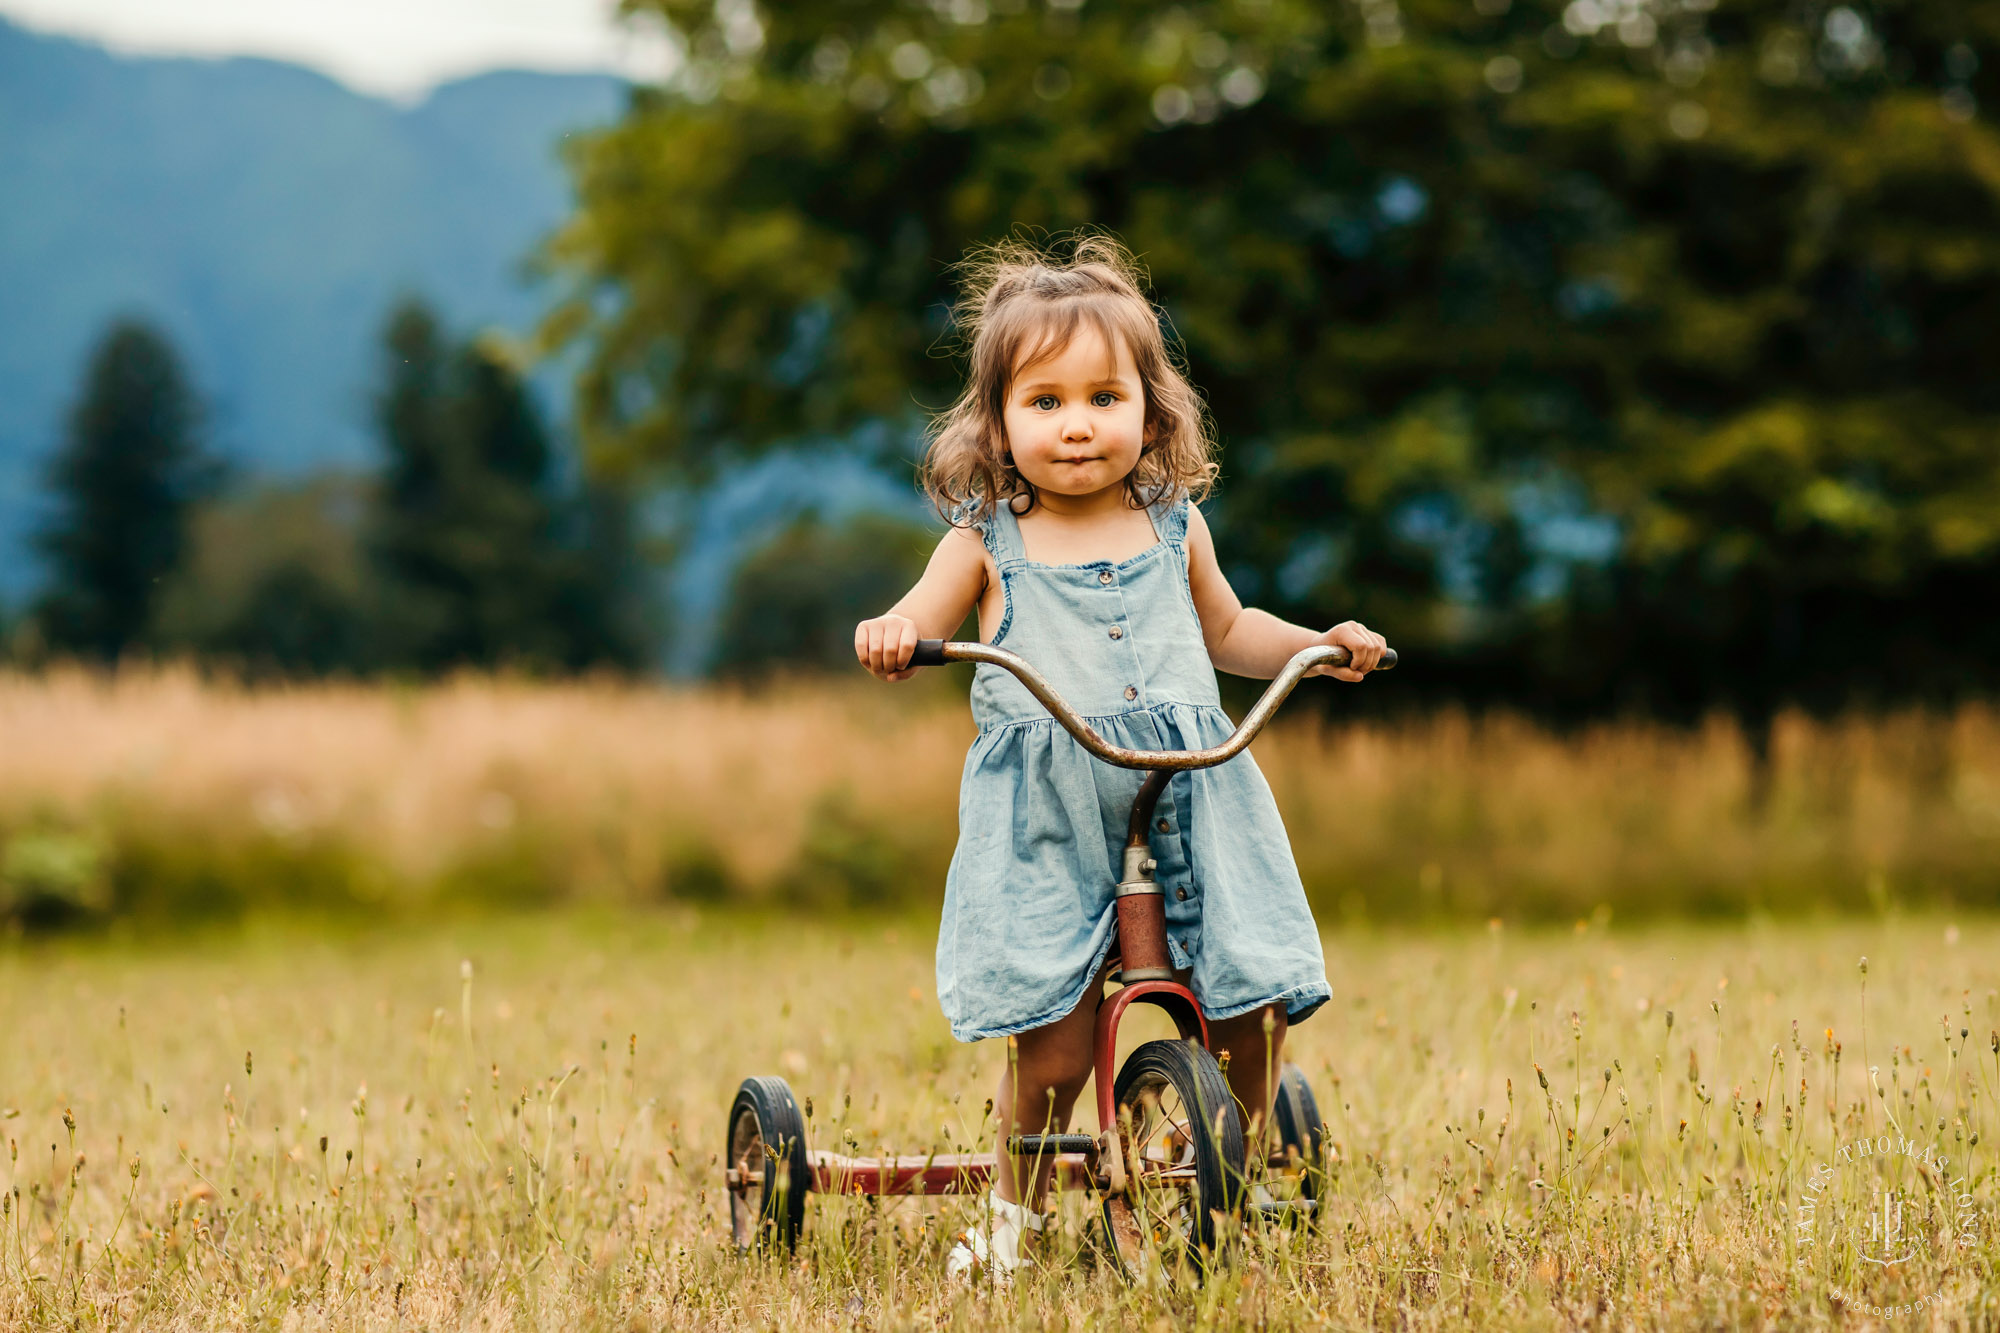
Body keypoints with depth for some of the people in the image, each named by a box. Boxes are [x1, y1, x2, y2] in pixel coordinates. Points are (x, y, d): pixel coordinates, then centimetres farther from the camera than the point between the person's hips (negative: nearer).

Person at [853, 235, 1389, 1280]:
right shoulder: (987, 542, 4)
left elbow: (1224, 629, 27)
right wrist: (889, 637, -21)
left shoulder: (1173, 528, 12)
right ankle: (1013, 1210, 9)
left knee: (1254, 1006, -5)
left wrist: (1321, 645, 16)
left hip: (1192, 798, 3)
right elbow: (915, 626, 2)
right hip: (1047, 820, -3)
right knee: (1053, 1038, -14)